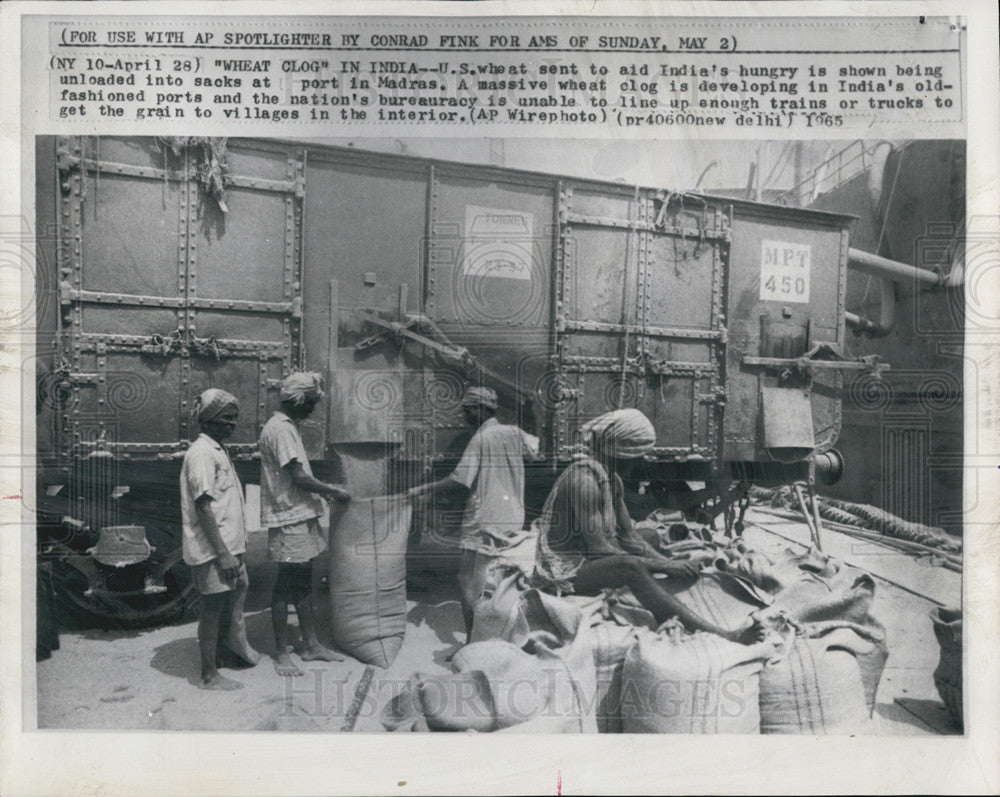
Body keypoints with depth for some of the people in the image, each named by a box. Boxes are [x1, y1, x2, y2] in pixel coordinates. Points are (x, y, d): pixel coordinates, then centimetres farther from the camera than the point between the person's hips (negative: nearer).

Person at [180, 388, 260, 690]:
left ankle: (237, 637, 42)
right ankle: (209, 675, 13)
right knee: (212, 608, 1)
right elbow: (203, 507, -23)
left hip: (228, 543, 10)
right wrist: (222, 553, -24)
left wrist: (233, 548, 22)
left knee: (241, 586, 23)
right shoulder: (201, 453, -18)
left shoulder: (217, 450, 13)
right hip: (211, 549, -9)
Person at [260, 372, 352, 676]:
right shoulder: (280, 429, -17)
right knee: (286, 586, 0)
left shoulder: (288, 427, 15)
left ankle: (311, 645, 23)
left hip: (301, 517, 10)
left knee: (303, 583, 14)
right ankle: (281, 654, 11)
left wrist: (324, 488, 12)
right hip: (289, 519, -10)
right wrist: (332, 492, -11)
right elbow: (298, 477, -21)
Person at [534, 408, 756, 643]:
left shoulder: (613, 479, 9)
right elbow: (599, 548, -26)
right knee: (632, 566, -33)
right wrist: (664, 566, -24)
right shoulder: (584, 477, -21)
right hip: (564, 570, -10)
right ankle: (716, 635, -35)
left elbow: (628, 536, 10)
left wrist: (669, 562, -6)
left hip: (591, 562, 10)